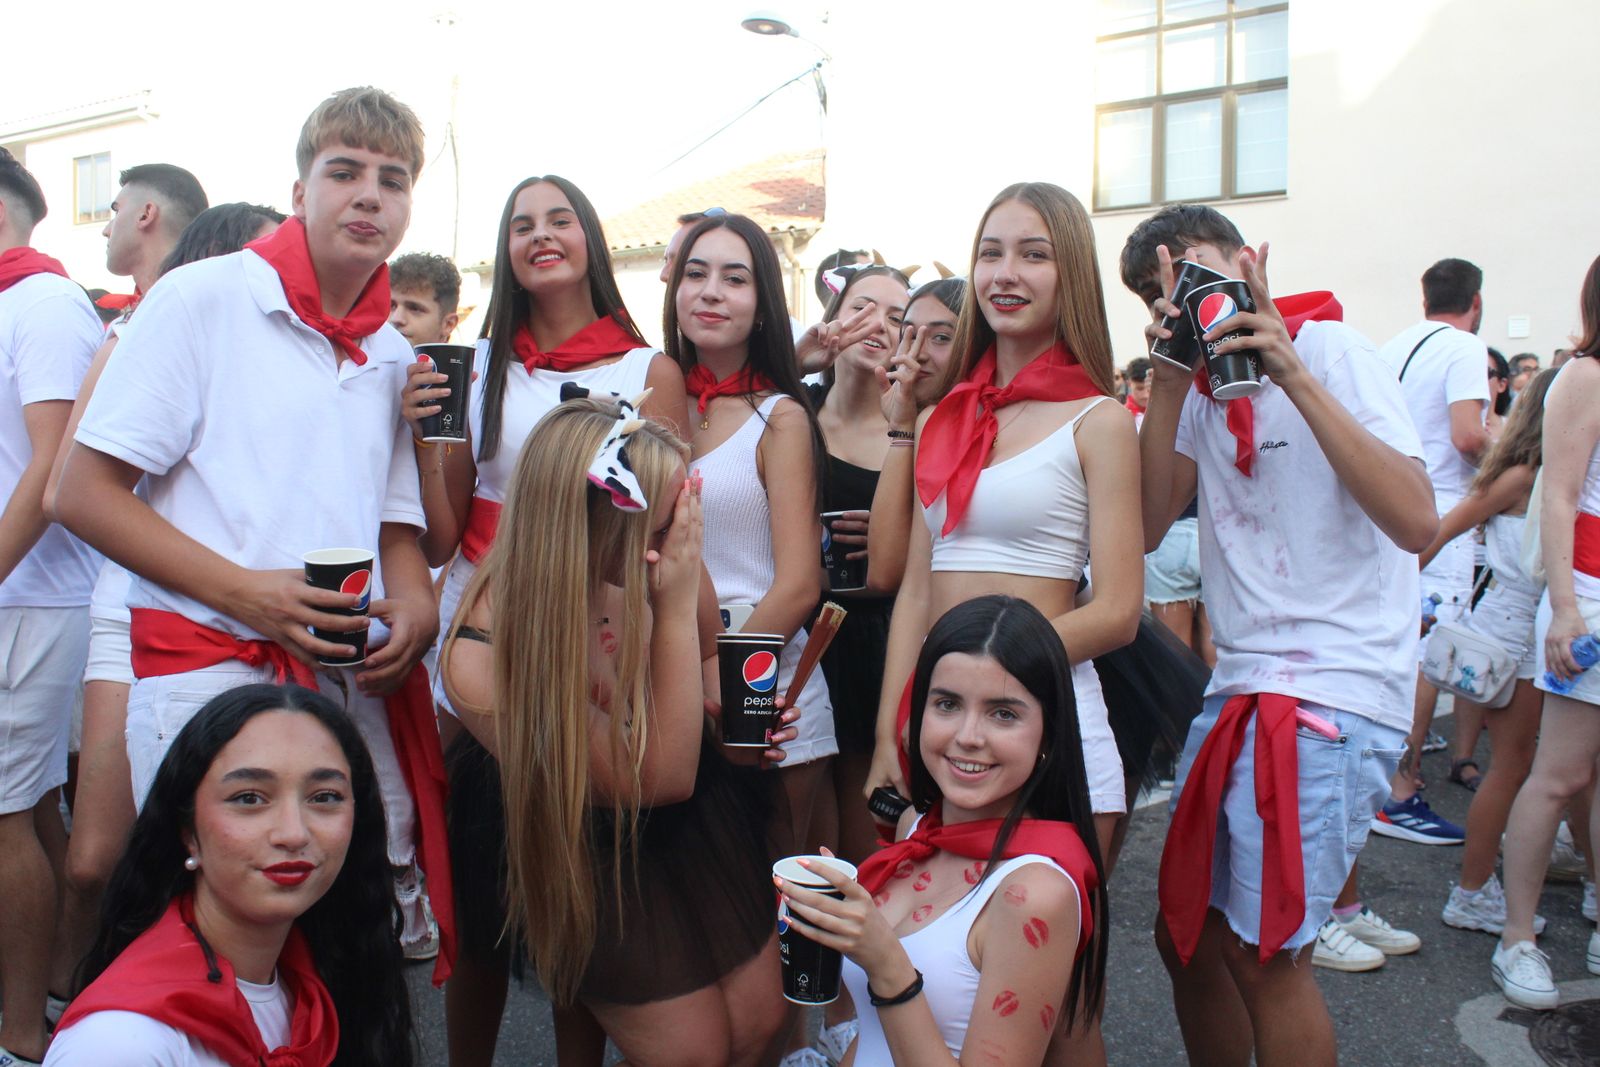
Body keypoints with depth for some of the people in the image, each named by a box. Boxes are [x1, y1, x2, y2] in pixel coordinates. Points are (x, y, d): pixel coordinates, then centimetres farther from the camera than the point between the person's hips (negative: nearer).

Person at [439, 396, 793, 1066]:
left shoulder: (639, 571, -20)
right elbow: (662, 777, -28)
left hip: (706, 823, 5)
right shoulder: (482, 663, -32)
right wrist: (677, 609, -35)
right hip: (607, 866, -5)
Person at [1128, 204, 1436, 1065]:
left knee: (1259, 950, -4)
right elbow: (1146, 525, -2)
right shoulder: (1204, 381, 11)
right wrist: (1169, 380, -10)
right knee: (1186, 936, 14)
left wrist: (1293, 375, -23)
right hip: (1239, 686, 7)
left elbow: (1416, 523, -20)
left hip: (1335, 690, -7)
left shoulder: (1329, 347, -7)